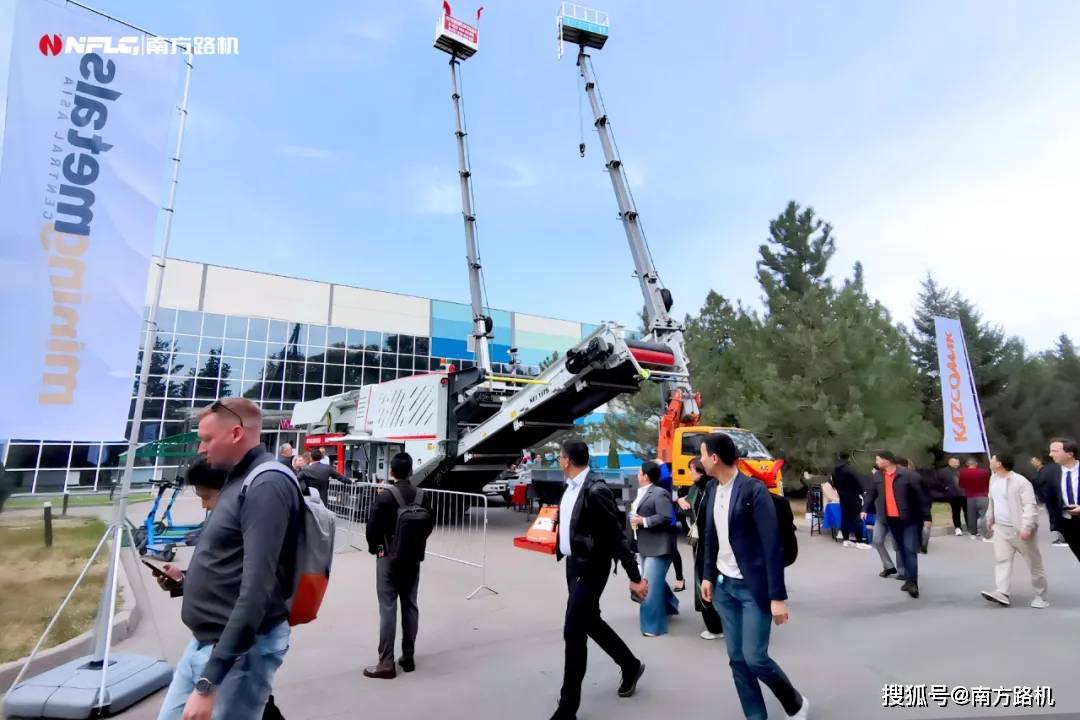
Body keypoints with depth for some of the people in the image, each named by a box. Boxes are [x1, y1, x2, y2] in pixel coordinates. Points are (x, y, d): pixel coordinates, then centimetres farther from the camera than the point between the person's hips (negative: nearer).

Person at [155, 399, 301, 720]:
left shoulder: (268, 483, -20)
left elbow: (257, 589, -27)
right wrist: (184, 582, 8)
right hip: (204, 642, 9)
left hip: (241, 650, -9)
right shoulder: (238, 481, 11)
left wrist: (209, 681, -26)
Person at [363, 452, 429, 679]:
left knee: (388, 609, 0)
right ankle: (408, 657, 20)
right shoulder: (422, 497, -2)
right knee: (410, 607, 12)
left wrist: (374, 548, 8)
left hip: (389, 558, -4)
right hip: (413, 558, 5)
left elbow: (372, 527, -10)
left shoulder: (384, 497, -15)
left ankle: (386, 664, 4)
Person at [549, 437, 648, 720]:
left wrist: (634, 577, -18)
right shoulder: (571, 487, 3)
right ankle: (630, 665, 45)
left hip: (591, 567, -9)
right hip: (573, 563, 9)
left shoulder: (596, 490, -23)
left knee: (573, 631, -2)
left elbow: (617, 535, -21)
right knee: (590, 622, 22)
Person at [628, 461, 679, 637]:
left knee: (651, 585, -6)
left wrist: (643, 521, -22)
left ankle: (654, 625, 6)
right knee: (655, 581, 23)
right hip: (645, 545, 10)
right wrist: (634, 518, 2)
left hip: (657, 546, -10)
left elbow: (666, 518, -24)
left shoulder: (660, 493, -17)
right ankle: (668, 605, 44)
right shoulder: (642, 493, 11)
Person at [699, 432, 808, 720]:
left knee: (755, 657, -3)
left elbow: (772, 544, -18)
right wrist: (708, 576, 10)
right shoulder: (713, 489, 3)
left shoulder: (754, 490, -18)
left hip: (753, 588, -6)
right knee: (736, 658, 9)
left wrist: (777, 596, -18)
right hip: (724, 586, 6)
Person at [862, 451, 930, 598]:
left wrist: (926, 517, -12)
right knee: (901, 550, 13)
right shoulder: (878, 476, 3)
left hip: (910, 519, -6)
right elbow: (872, 493, 14)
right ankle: (909, 579, 23)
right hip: (891, 519, 6)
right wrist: (865, 509, 6)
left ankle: (912, 582, -6)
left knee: (910, 550, -7)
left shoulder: (908, 475, -14)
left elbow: (921, 496, -12)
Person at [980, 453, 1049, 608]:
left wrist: (1027, 527, -29)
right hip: (1001, 528, 7)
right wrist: (989, 520, 23)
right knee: (1001, 560, -3)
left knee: (1034, 564, 8)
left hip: (1020, 530, -7)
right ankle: (1001, 593, -7)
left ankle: (1041, 597, 21)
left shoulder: (1020, 482, -17)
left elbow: (1030, 506, -22)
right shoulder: (994, 479, 8)